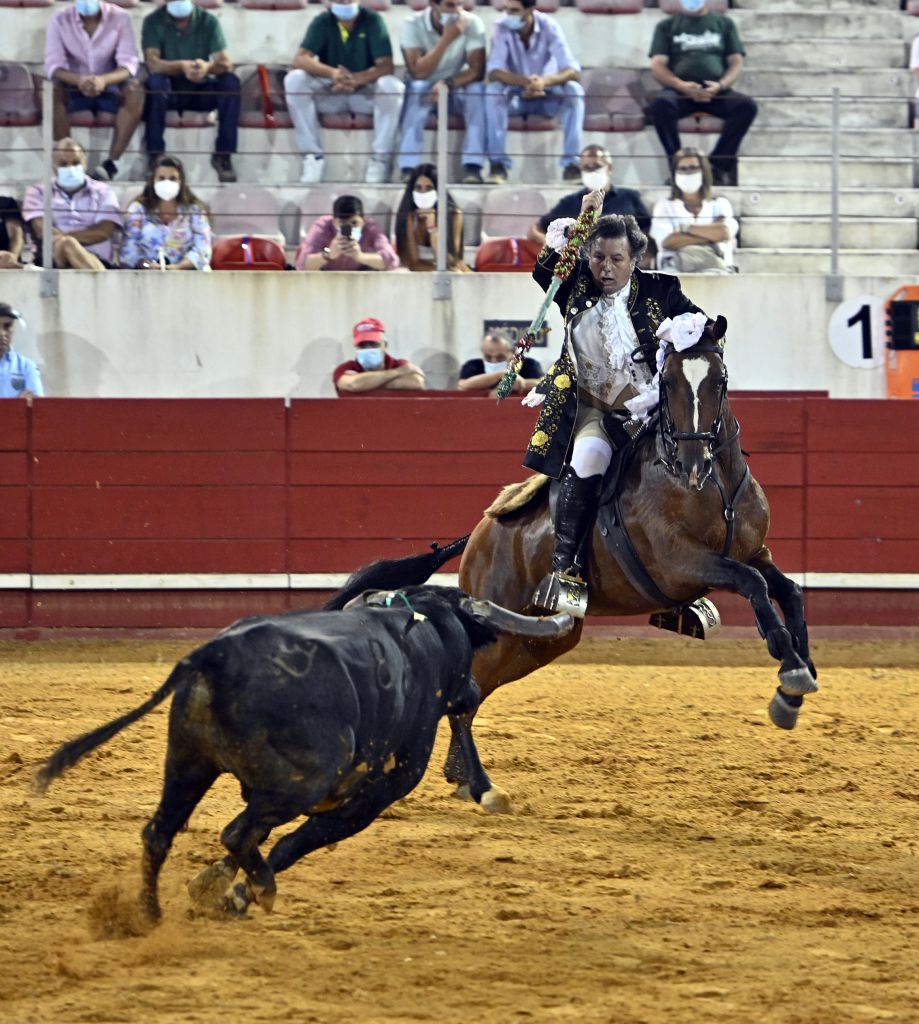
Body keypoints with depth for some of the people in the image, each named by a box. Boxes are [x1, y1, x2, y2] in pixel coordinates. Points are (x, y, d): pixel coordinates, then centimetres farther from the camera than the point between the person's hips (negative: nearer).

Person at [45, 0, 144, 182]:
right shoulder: (60, 19, -9)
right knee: (54, 91, -33)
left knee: (135, 90, -32)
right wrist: (79, 80, -38)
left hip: (110, 88, 0)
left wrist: (104, 80, -39)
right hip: (74, 88, 0)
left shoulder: (120, 18, -9)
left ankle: (111, 162, -33)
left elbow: (129, 65, -17)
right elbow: (53, 66, -16)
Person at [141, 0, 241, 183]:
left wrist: (208, 67, -39)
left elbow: (226, 63, -15)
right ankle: (155, 157, -29)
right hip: (169, 92, -1)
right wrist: (182, 67, -40)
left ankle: (223, 155, -21)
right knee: (155, 81, -34)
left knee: (231, 81, -27)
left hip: (201, 92, 1)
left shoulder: (208, 21, -5)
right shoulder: (153, 22, -8)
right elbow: (152, 63, -21)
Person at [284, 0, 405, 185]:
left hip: (365, 93, -1)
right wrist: (332, 73, -39)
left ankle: (380, 160, -24)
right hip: (330, 94, 1)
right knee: (294, 79, -25)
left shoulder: (373, 21, -10)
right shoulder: (322, 22, -7)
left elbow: (386, 65, -18)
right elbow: (301, 59, -19)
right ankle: (312, 156, -23)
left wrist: (356, 79, -38)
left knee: (392, 86, -32)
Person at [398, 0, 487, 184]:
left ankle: (472, 167, -35)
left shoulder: (473, 23, -12)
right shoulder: (413, 25, -16)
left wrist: (448, 83, -36)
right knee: (416, 87, -35)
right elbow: (418, 72, -26)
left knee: (477, 89, -30)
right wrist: (446, 39, -33)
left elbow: (477, 70, -18)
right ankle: (409, 168, -40)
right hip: (423, 91, -1)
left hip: (457, 89, 1)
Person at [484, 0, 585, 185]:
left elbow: (573, 71, -27)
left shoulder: (549, 27, -19)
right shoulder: (502, 28, -17)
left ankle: (571, 164, -30)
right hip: (517, 96, 0)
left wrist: (545, 81, -49)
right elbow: (494, 72, -27)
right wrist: (525, 81, -47)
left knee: (574, 89, -30)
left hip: (547, 95, 0)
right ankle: (498, 164, -31)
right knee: (494, 89, -31)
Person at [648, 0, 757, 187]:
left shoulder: (724, 24, 21)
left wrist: (720, 85, -10)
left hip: (716, 93, 1)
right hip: (680, 91, -1)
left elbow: (737, 64, 12)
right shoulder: (667, 26, 19)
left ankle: (718, 165, -26)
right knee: (661, 104, -36)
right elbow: (657, 66, 7)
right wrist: (681, 85, -13)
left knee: (747, 105, -31)